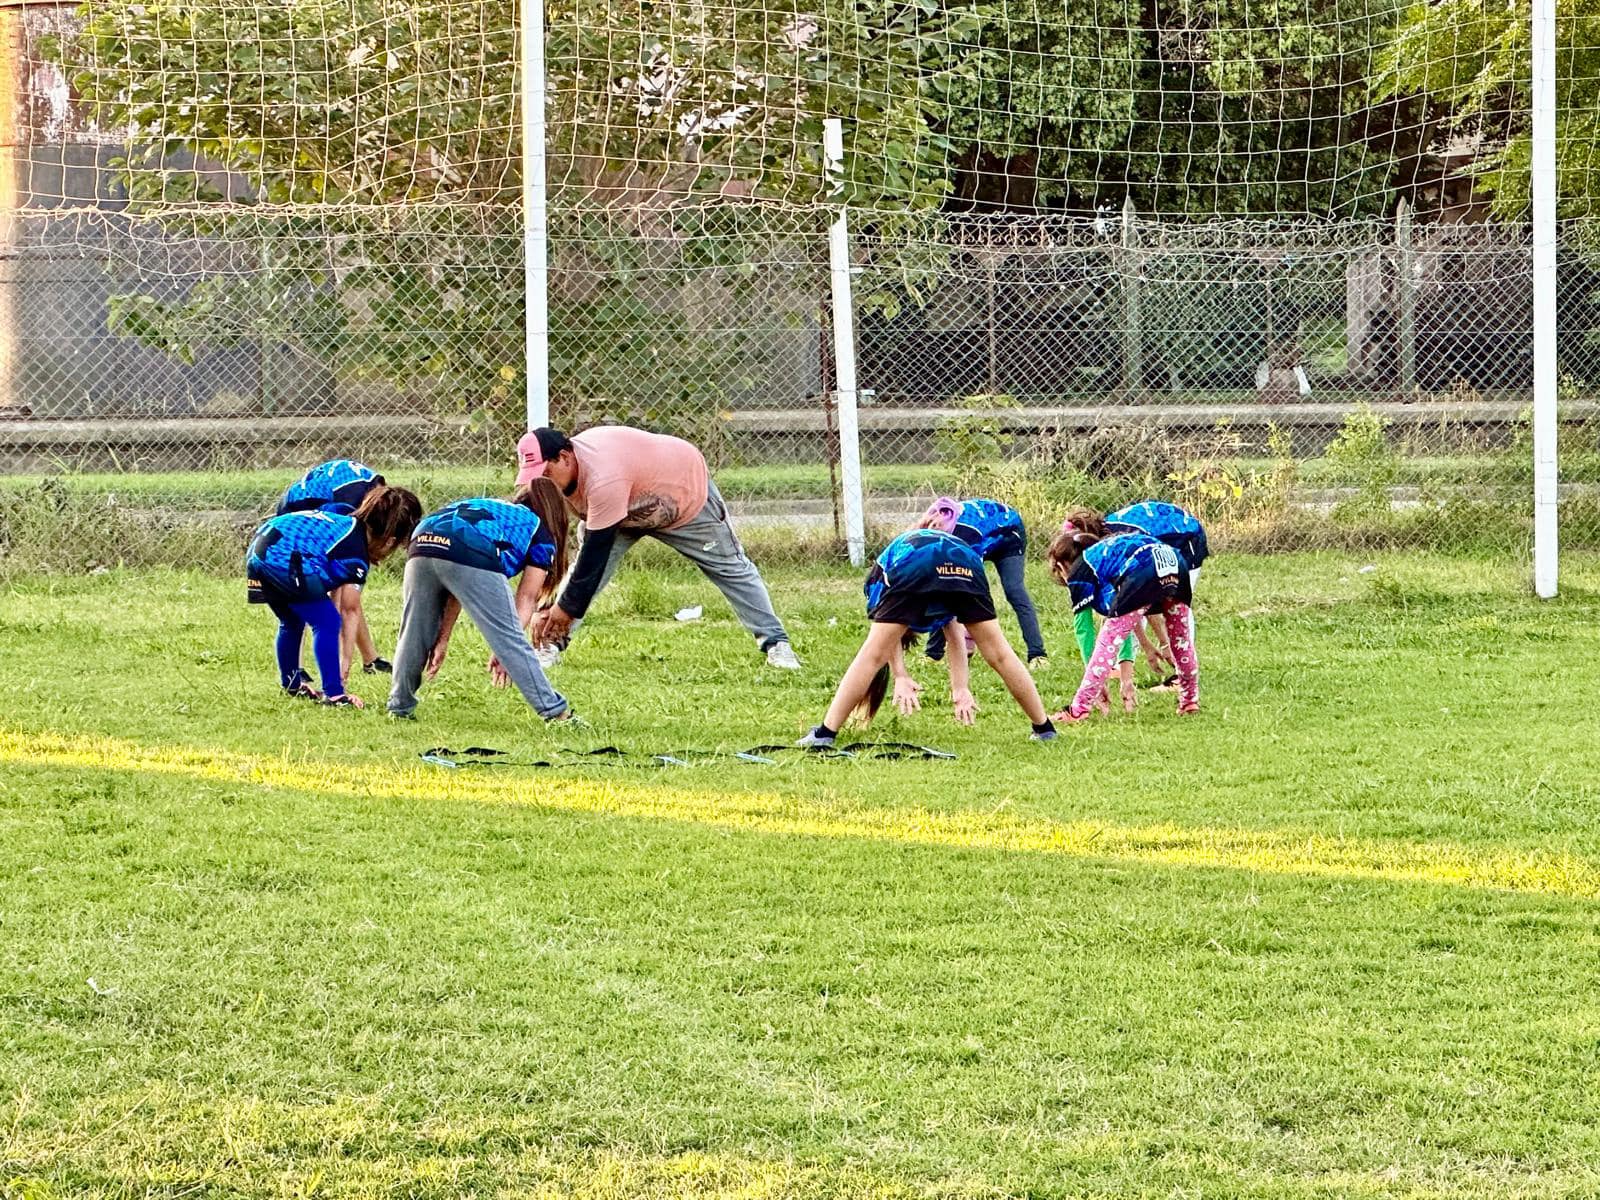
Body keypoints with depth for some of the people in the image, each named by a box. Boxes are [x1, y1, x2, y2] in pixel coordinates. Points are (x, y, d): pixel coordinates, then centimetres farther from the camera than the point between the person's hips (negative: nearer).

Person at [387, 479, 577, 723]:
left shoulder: (494, 510, 42)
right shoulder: (541, 533, 27)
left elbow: (457, 588, 36)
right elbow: (527, 599, 15)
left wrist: (443, 639, 35)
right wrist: (504, 649, 11)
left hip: (421, 543, 5)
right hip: (470, 556, -5)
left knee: (414, 632, 21)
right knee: (510, 639, 3)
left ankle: (399, 705, 27)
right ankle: (554, 710, 7)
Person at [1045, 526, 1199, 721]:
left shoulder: (1079, 572, 19)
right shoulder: (1104, 553, 40)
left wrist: (1101, 681, 22)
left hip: (1143, 571, -7)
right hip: (1174, 562, 7)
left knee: (1108, 640, 2)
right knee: (1181, 638, 26)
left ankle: (1079, 709, 0)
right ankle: (1190, 700, 37)